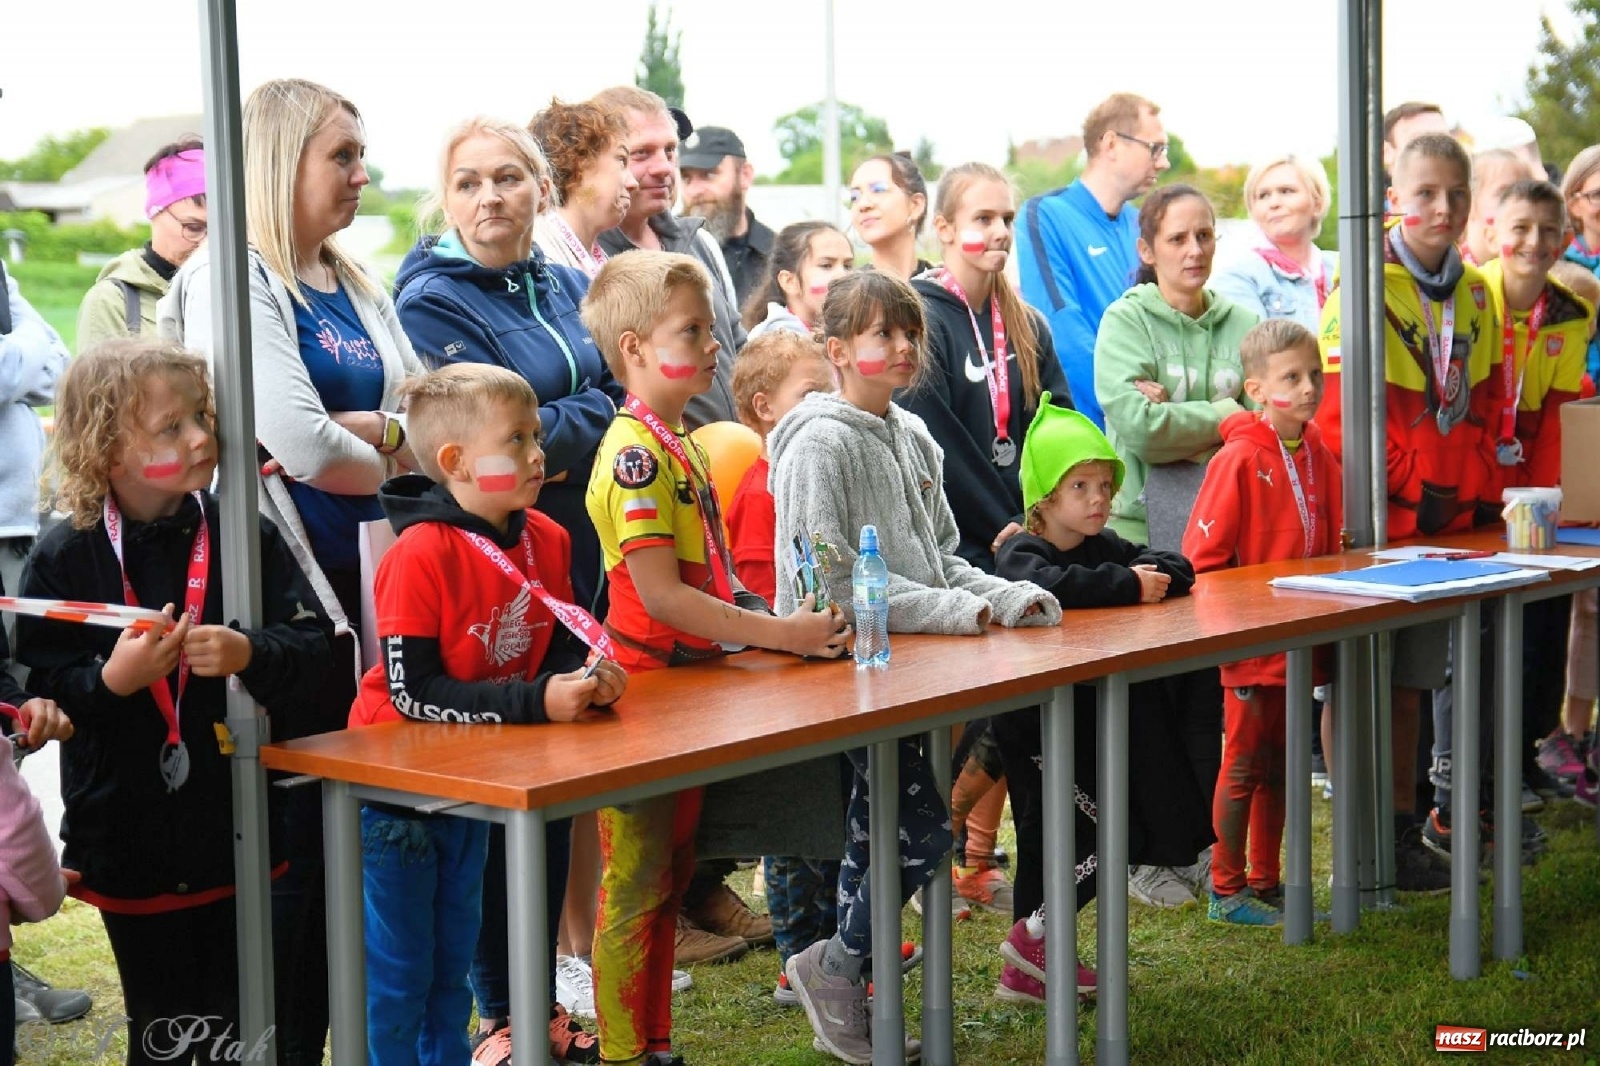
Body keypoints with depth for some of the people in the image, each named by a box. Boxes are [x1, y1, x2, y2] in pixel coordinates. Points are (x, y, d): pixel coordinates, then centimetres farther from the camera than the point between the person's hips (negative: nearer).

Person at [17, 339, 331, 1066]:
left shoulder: (246, 536, -3)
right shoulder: (65, 559, -7)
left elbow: (312, 647, -6)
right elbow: (37, 692, -9)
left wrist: (248, 654, -24)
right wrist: (110, 682, -26)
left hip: (242, 833, 1)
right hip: (130, 840, -1)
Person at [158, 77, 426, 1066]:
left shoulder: (358, 287, 15)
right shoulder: (231, 279, -11)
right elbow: (302, 446, -20)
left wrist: (361, 430, -9)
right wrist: (383, 460, -1)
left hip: (353, 578, 8)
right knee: (286, 826, -2)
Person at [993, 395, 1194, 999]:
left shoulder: (1103, 546, 12)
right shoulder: (1020, 554, -13)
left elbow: (1178, 568, 8)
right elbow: (1049, 585, -36)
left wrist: (1151, 573, -15)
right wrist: (1127, 585, -26)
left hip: (1085, 727, 8)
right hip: (1034, 729, -8)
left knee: (1051, 847, 13)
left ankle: (1028, 968, 23)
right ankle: (1032, 934, 1)